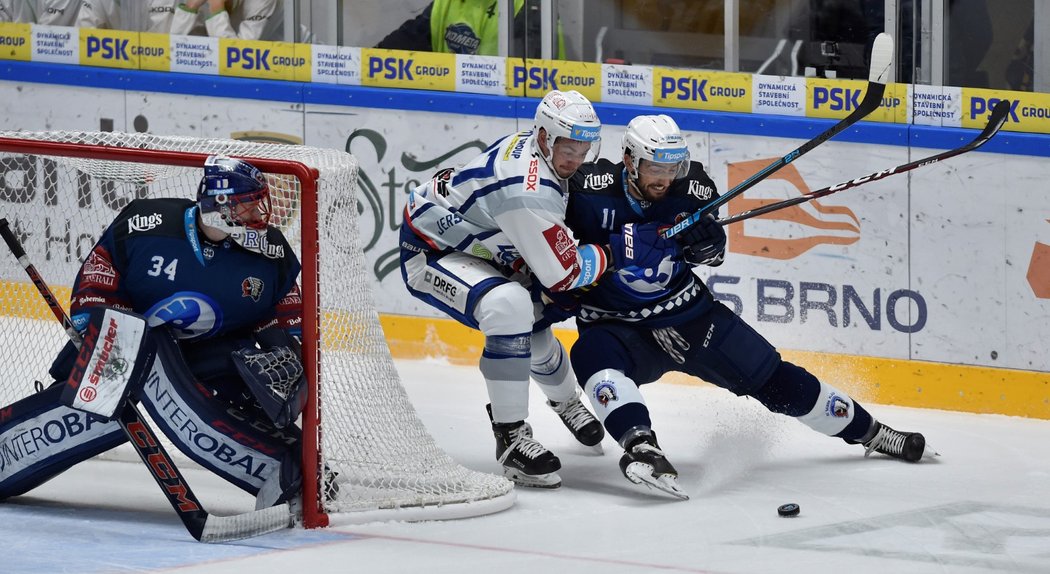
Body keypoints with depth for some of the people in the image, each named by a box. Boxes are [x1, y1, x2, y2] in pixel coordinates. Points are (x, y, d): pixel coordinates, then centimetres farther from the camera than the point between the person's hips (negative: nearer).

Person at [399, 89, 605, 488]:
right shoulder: (529, 191, -34)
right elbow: (563, 273, -27)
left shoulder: (530, 147, -5)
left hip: (473, 243, 10)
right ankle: (510, 436, -27)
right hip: (430, 251, -10)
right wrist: (606, 256, -13)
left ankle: (565, 400, 51)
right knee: (510, 305, -33)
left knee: (533, 331, 17)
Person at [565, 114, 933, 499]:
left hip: (687, 312, 3)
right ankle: (640, 446, -52)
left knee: (768, 375, 5)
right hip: (614, 323, -3)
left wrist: (707, 243, -19)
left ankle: (865, 430, 20)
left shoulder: (689, 190, -9)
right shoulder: (591, 190, -19)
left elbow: (711, 254, 5)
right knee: (595, 356, -37)